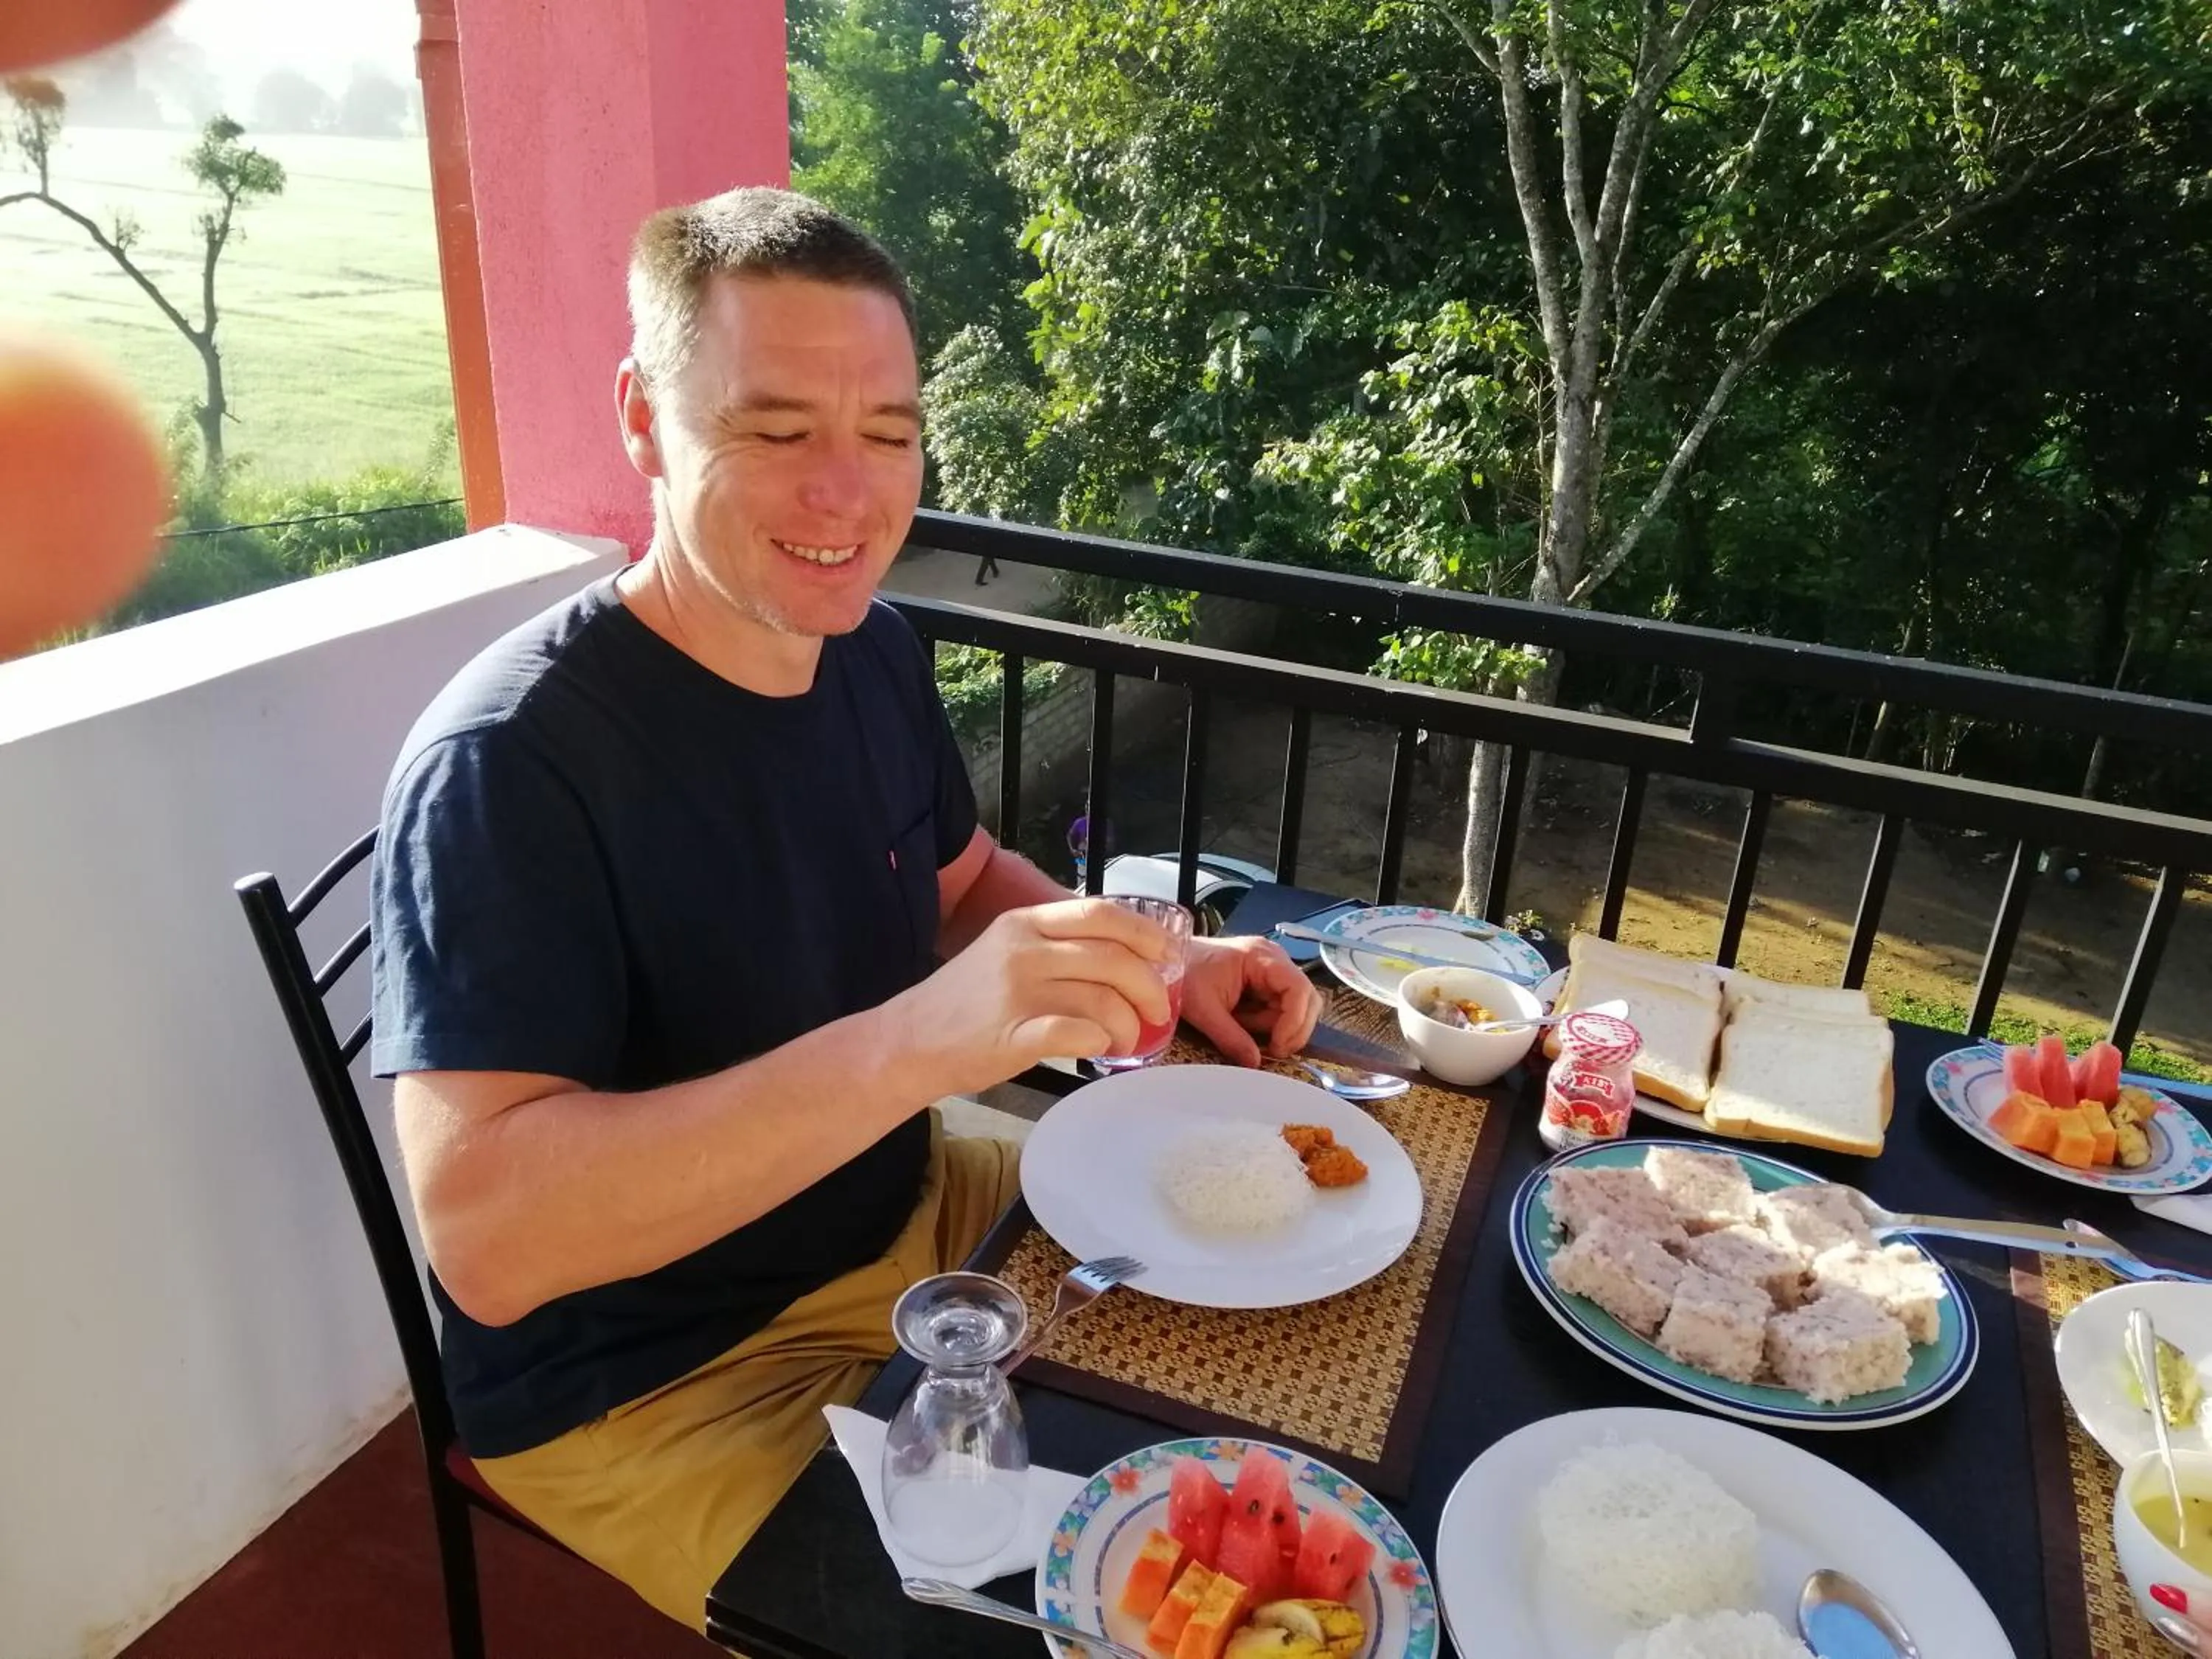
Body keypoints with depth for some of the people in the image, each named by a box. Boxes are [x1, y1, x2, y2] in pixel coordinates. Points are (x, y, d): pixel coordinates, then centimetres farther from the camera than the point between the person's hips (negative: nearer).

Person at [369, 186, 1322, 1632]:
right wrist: (918, 1038, -44)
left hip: (908, 1210, 7)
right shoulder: (510, 764, -27)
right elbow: (486, 1236, -34)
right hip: (646, 1380, -7)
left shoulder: (874, 650, -4)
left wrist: (1157, 971, -7)